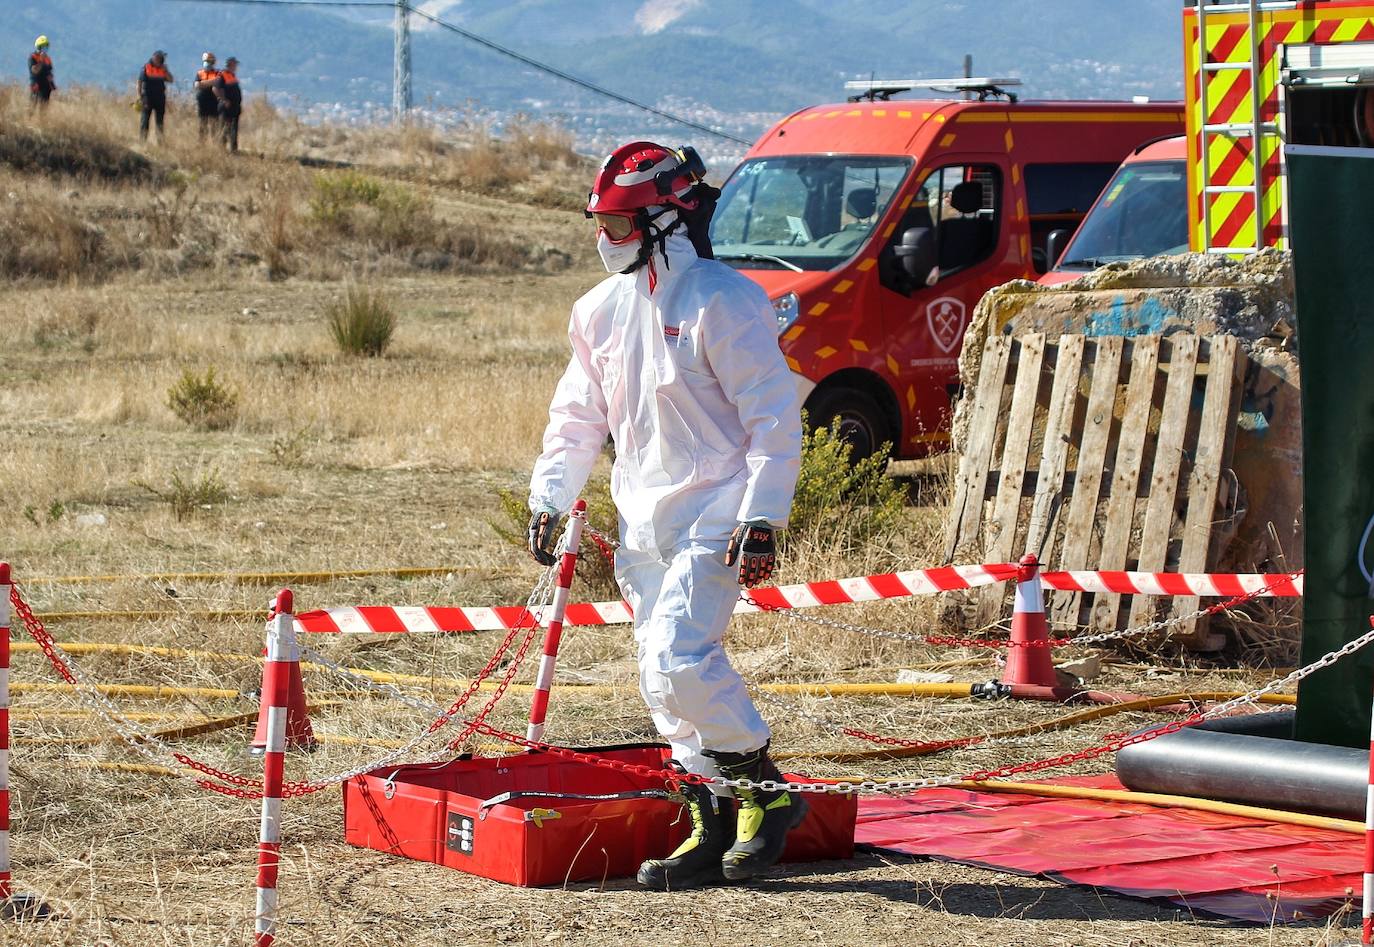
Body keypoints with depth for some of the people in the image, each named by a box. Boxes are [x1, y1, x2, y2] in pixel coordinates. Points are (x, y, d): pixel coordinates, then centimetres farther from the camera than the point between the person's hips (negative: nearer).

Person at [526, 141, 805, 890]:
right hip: (643, 520, 8)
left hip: (713, 514, -8)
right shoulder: (601, 310, 9)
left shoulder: (723, 303, -13)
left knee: (679, 660, -19)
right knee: (664, 680, 7)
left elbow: (775, 419, -13)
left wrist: (761, 519, -18)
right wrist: (549, 499, 12)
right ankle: (713, 830, 15)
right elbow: (578, 414, 20)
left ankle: (768, 794, 0)